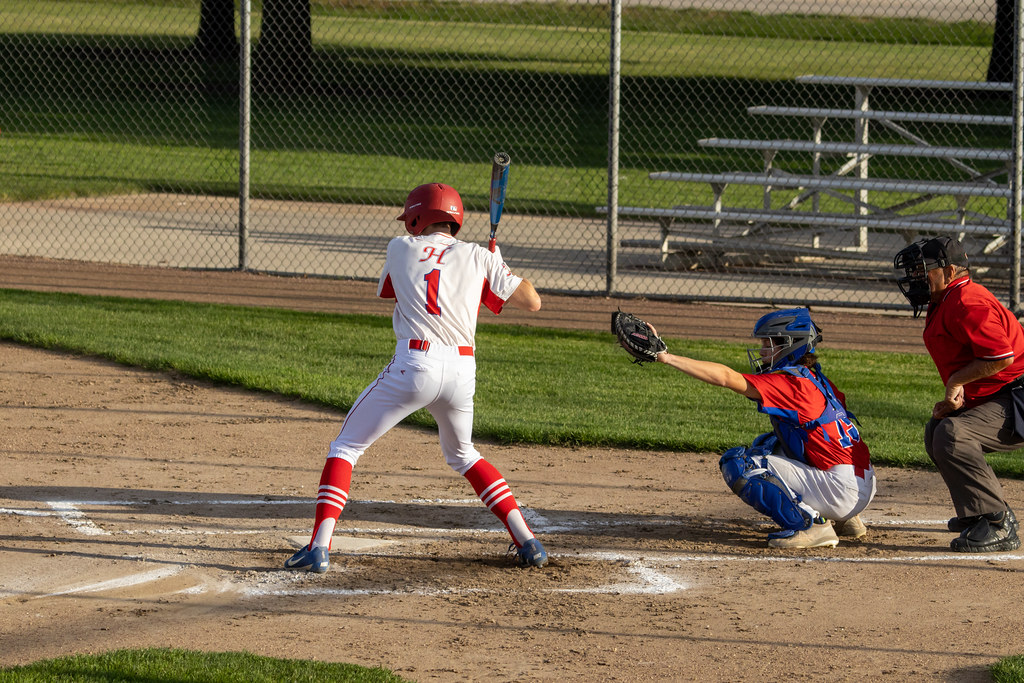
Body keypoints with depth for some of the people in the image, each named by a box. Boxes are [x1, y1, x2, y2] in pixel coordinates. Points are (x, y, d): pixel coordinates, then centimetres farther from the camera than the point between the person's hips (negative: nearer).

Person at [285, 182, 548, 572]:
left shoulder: (401, 248, 12)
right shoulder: (478, 258, 12)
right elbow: (532, 301, 11)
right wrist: (497, 267, 27)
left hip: (415, 364, -3)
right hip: (462, 371, 3)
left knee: (345, 448, 9)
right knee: (462, 454, 29)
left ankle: (319, 548, -7)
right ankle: (527, 543, 19)